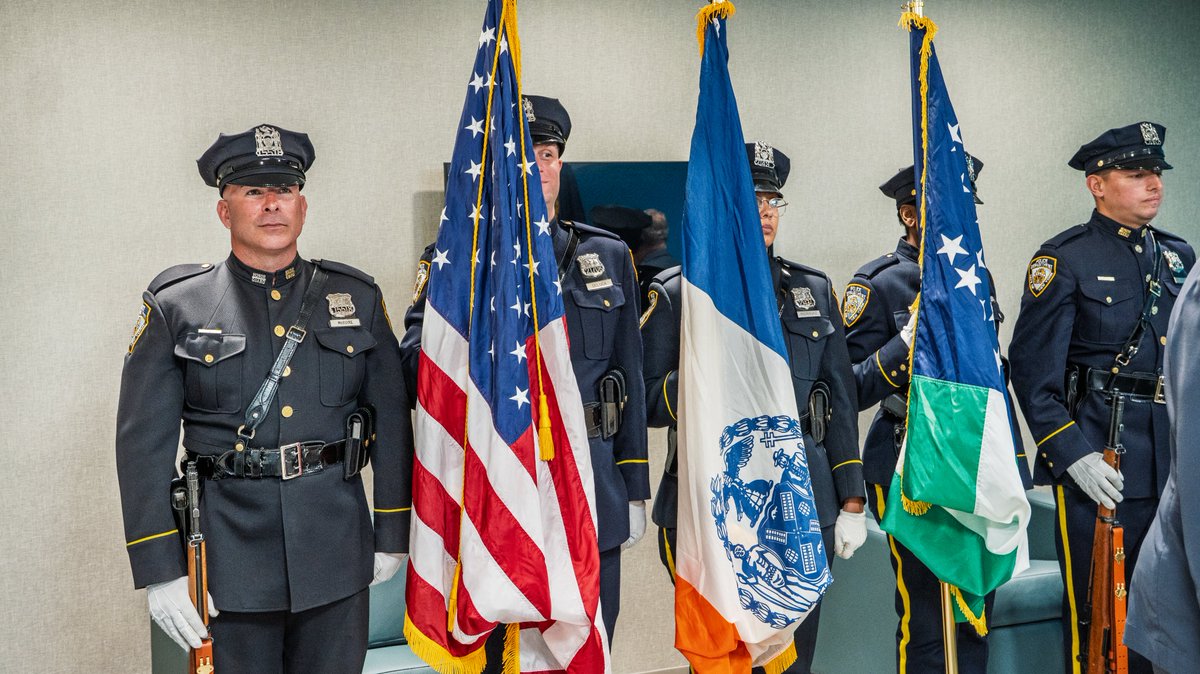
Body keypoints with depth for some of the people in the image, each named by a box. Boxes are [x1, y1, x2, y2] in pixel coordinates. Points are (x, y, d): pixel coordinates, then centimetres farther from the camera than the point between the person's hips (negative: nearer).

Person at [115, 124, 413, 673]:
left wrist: (393, 533, 6)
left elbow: (391, 420, 7)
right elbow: (144, 442, -3)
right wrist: (159, 569, -7)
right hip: (230, 557, -1)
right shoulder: (176, 307, -1)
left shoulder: (357, 298, 5)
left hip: (337, 550, 2)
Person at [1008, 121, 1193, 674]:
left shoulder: (1179, 256, 13)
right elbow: (1032, 369, -10)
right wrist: (1072, 455, -17)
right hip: (1097, 459, -6)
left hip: (1175, 463, 6)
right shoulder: (1064, 260, -6)